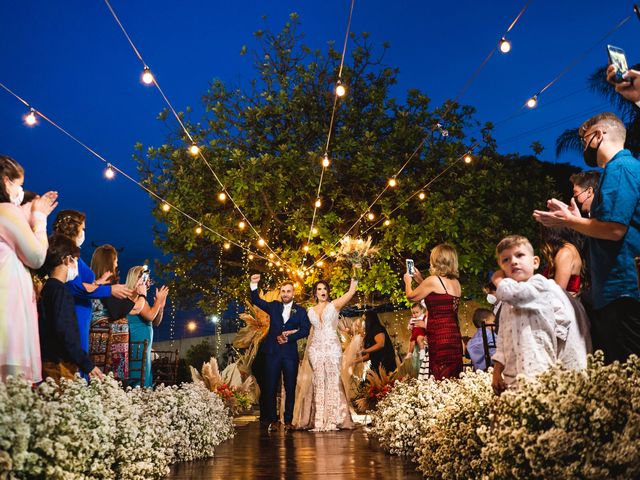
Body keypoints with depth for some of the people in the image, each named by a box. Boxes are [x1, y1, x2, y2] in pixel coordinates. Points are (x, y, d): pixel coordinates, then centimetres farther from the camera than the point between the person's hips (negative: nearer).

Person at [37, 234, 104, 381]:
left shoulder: (48, 288, 15)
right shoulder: (60, 290, -12)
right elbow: (63, 331, -21)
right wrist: (86, 364, -18)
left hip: (50, 361, 9)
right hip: (59, 365, -9)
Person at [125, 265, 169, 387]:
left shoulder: (140, 297, 18)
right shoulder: (136, 296, -10)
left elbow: (156, 323, 22)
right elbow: (150, 316, -21)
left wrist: (161, 305, 10)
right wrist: (158, 300, -6)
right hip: (138, 344, -10)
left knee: (145, 379, 8)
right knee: (140, 381, -11)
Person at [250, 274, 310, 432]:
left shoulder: (300, 311, 7)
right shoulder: (274, 306, 12)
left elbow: (305, 330, -2)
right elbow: (256, 301, 6)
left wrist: (289, 338, -12)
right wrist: (254, 285, -9)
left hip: (290, 353, -1)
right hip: (272, 352, 1)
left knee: (290, 388, 1)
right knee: (270, 387, 0)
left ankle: (288, 420, 8)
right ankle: (272, 420, 7)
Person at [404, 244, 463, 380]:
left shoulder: (433, 280, -9)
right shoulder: (456, 283, 13)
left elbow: (411, 297, 4)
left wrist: (408, 282, 25)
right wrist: (420, 281, 34)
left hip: (439, 336, -8)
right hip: (454, 336, 8)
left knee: (442, 381, -8)